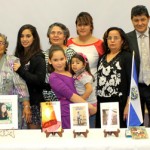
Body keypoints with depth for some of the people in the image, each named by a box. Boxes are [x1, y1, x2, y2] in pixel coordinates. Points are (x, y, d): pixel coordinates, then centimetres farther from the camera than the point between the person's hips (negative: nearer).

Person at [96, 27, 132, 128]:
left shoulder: (127, 57, -1)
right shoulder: (102, 58, 14)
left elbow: (132, 82, -8)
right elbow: (97, 80, 15)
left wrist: (128, 105, -15)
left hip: (119, 103, -5)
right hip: (101, 103, 5)